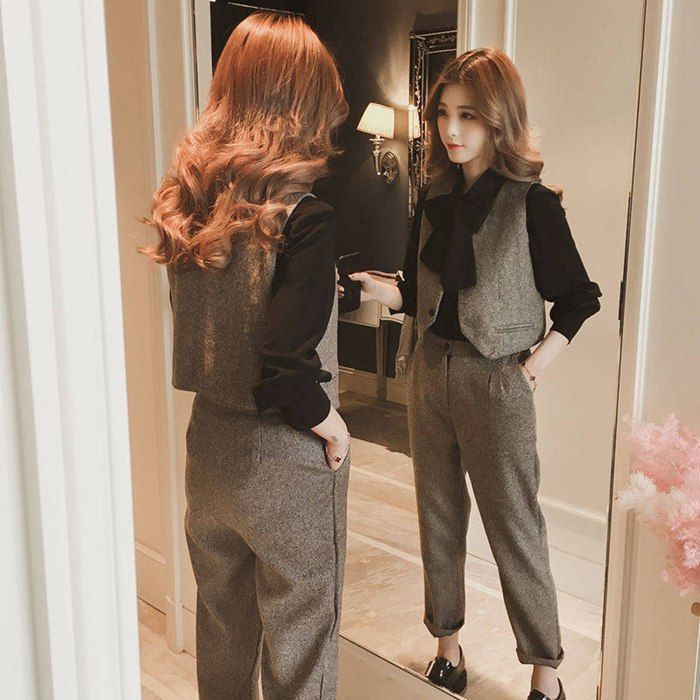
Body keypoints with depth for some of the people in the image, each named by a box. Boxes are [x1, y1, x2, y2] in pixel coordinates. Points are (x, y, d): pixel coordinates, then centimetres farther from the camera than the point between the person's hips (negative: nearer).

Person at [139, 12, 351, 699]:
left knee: (221, 624, 24)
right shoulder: (301, 216, -21)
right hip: (284, 463, -6)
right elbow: (286, 373, -26)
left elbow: (203, 329, 5)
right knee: (298, 642, 13)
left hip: (209, 448, 6)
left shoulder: (188, 198, -1)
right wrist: (332, 426, -8)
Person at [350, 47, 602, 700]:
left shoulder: (531, 203, -11)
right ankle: (447, 640, 34)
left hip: (495, 382, -5)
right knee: (438, 517, 15)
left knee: (514, 529, 4)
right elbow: (421, 295, 9)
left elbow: (578, 297, -2)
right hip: (429, 371, 6)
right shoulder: (435, 198, 5)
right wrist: (381, 290, -10)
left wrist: (543, 356, -12)